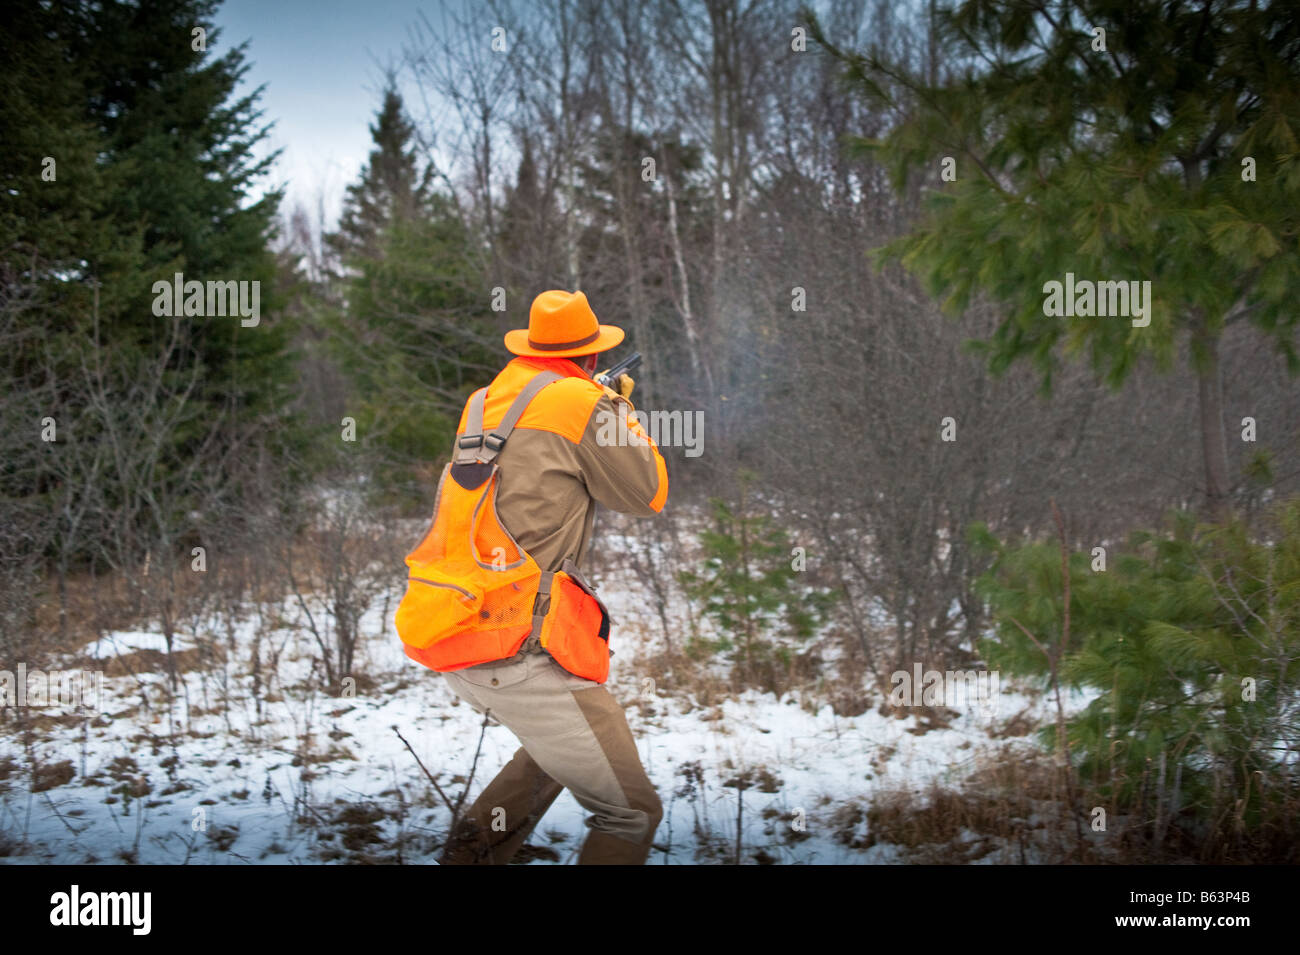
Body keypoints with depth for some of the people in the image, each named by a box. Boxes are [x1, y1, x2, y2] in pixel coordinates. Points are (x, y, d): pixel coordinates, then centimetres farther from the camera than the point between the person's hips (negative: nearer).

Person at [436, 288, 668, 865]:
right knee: (631, 815, -2)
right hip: (516, 651, -9)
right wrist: (623, 410, 19)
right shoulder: (582, 402, -6)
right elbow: (648, 495, 5)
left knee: (564, 743, 34)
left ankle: (472, 851, 25)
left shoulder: (486, 402, 15)